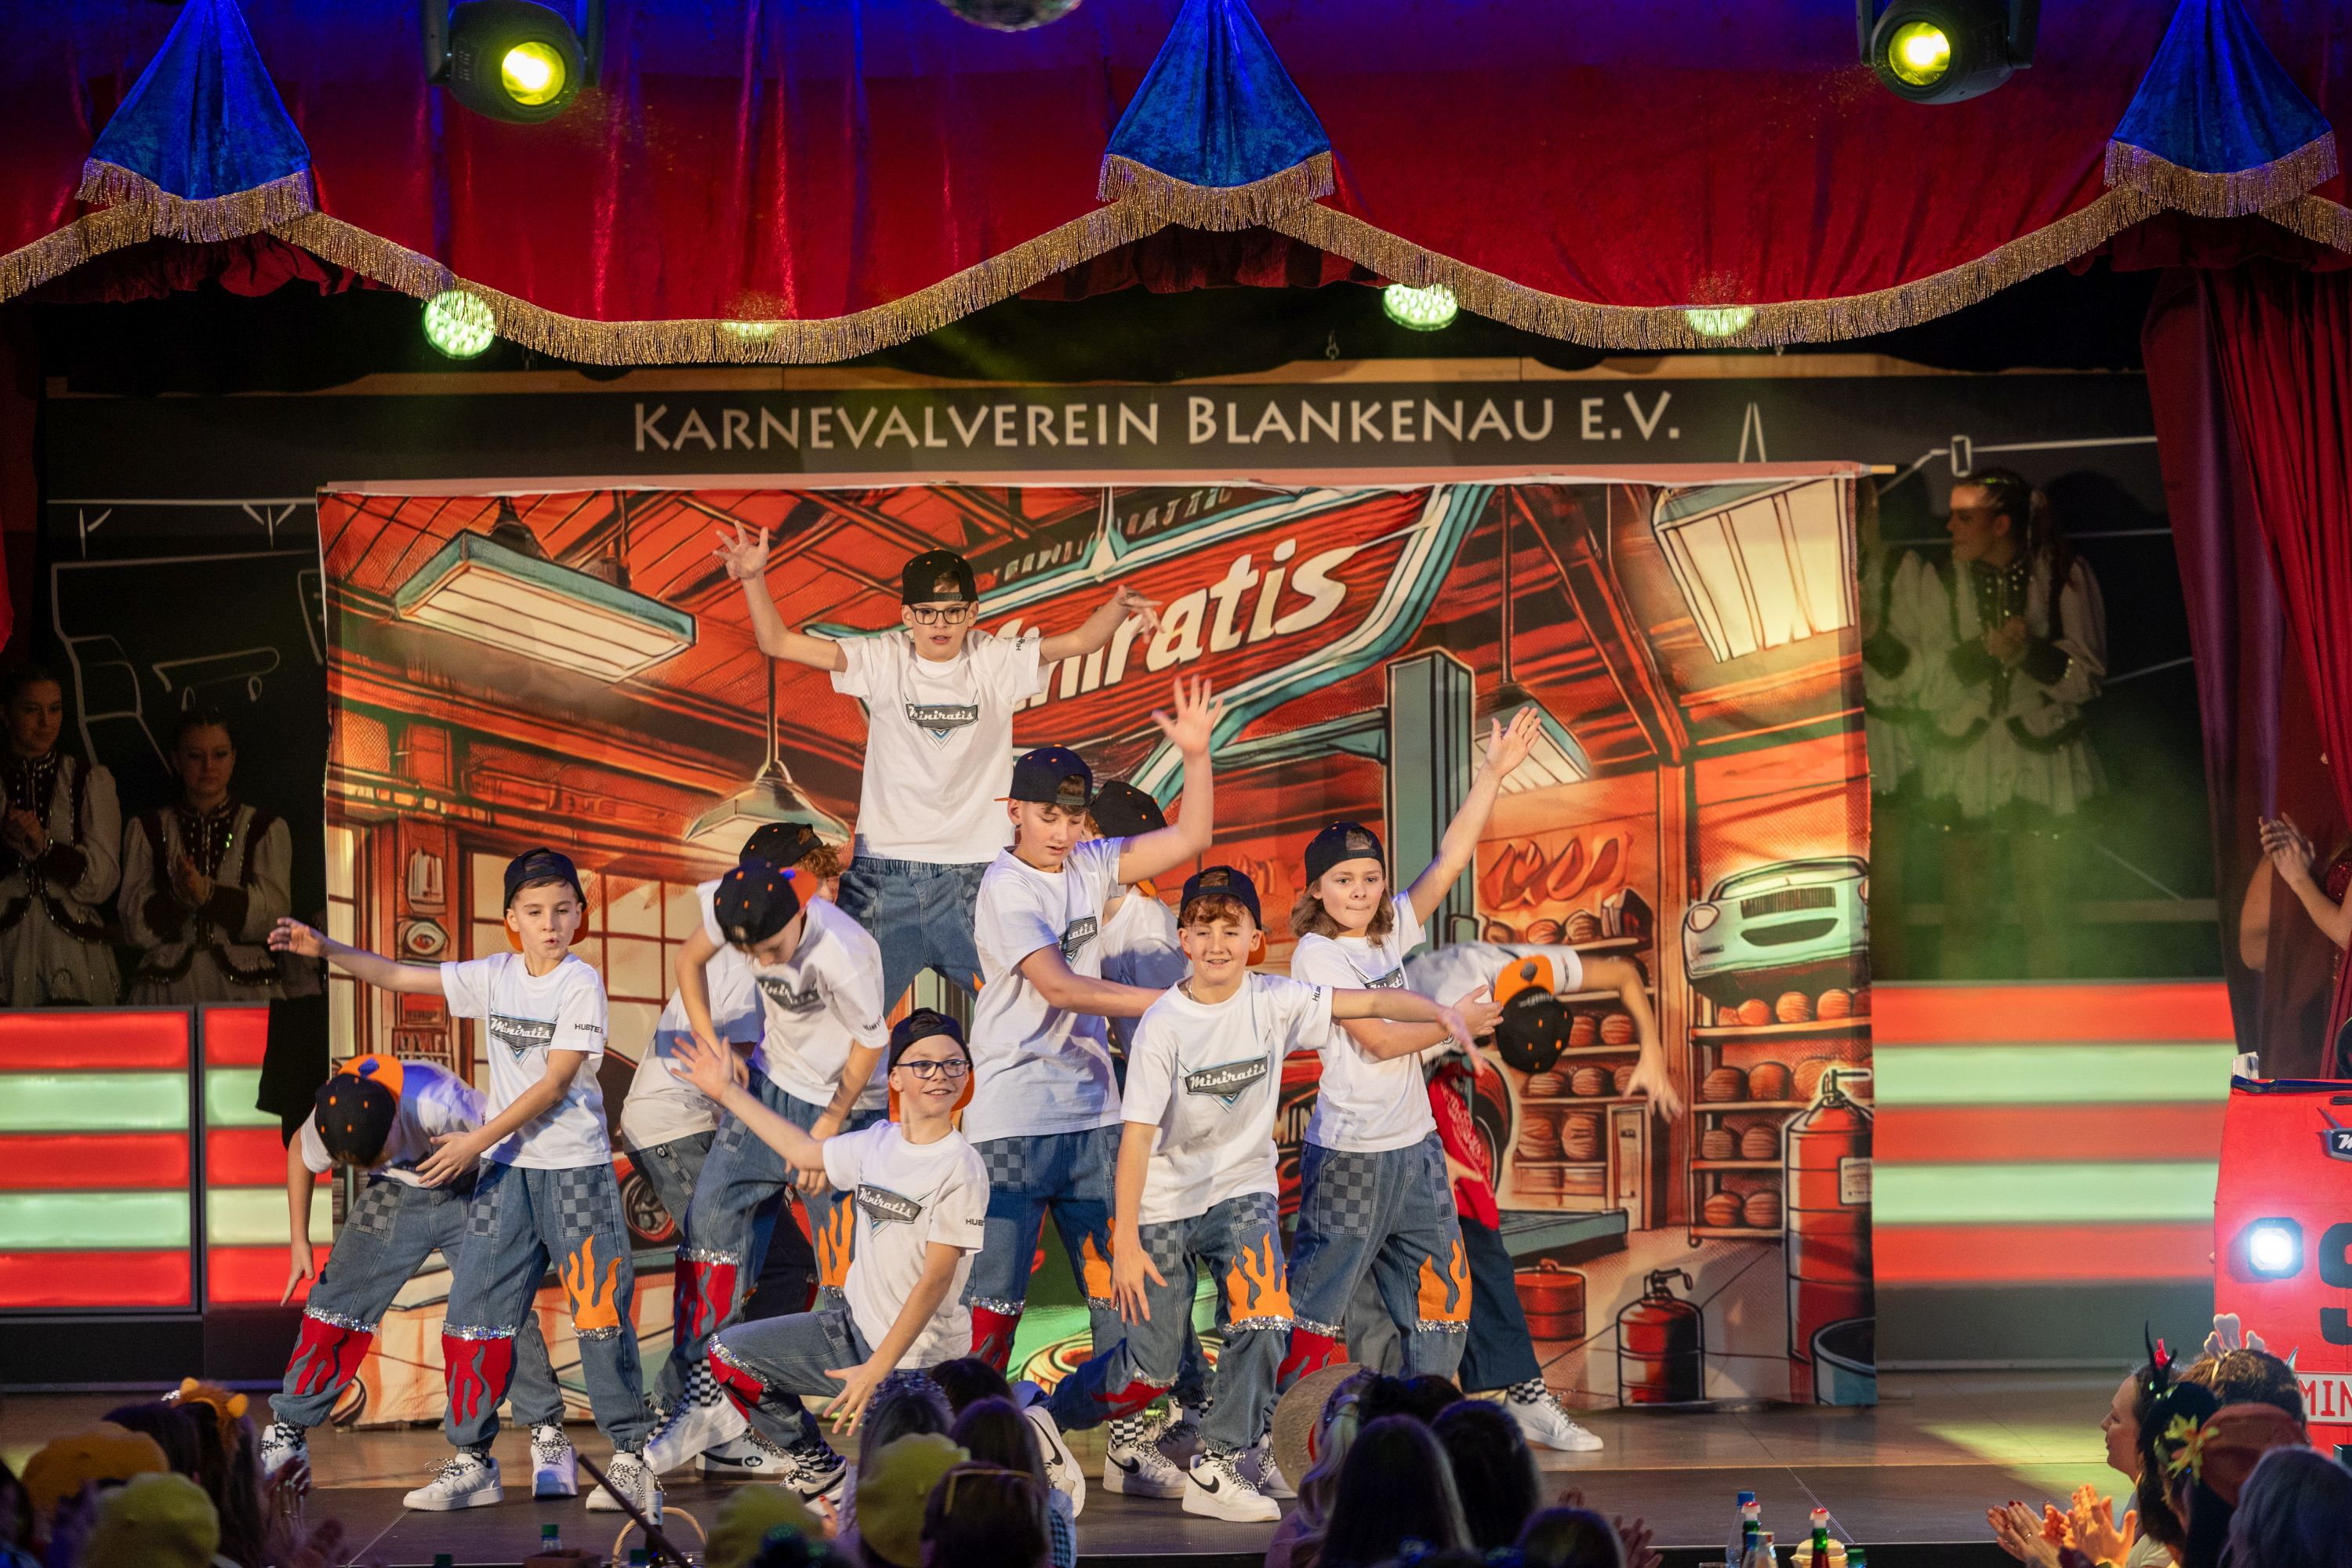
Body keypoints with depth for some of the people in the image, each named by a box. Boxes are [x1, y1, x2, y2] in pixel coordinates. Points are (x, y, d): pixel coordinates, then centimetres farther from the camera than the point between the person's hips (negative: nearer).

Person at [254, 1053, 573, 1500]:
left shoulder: (435, 1100, -39)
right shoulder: (328, 1126, -24)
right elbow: (299, 1156, 1)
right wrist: (298, 1242, 1)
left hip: (466, 1191, -3)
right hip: (394, 1196, 3)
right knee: (332, 1306, -4)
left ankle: (549, 1437, -6)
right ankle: (285, 1436, 9)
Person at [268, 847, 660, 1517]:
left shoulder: (582, 984, -10)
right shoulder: (494, 977, 6)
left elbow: (553, 1086, -14)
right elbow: (400, 976, 9)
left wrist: (476, 1141, -14)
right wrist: (327, 950, -4)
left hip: (575, 1167, -5)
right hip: (506, 1168, 5)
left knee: (601, 1314, -4)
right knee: (473, 1310, 2)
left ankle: (630, 1457, 6)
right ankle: (472, 1462, 10)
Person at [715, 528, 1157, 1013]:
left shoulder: (996, 662, 0)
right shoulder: (883, 660, -1)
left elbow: (1080, 641, -10)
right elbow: (778, 643, -5)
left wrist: (1119, 607, -30)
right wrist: (753, 577, -19)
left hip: (975, 874, 0)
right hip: (884, 874, 0)